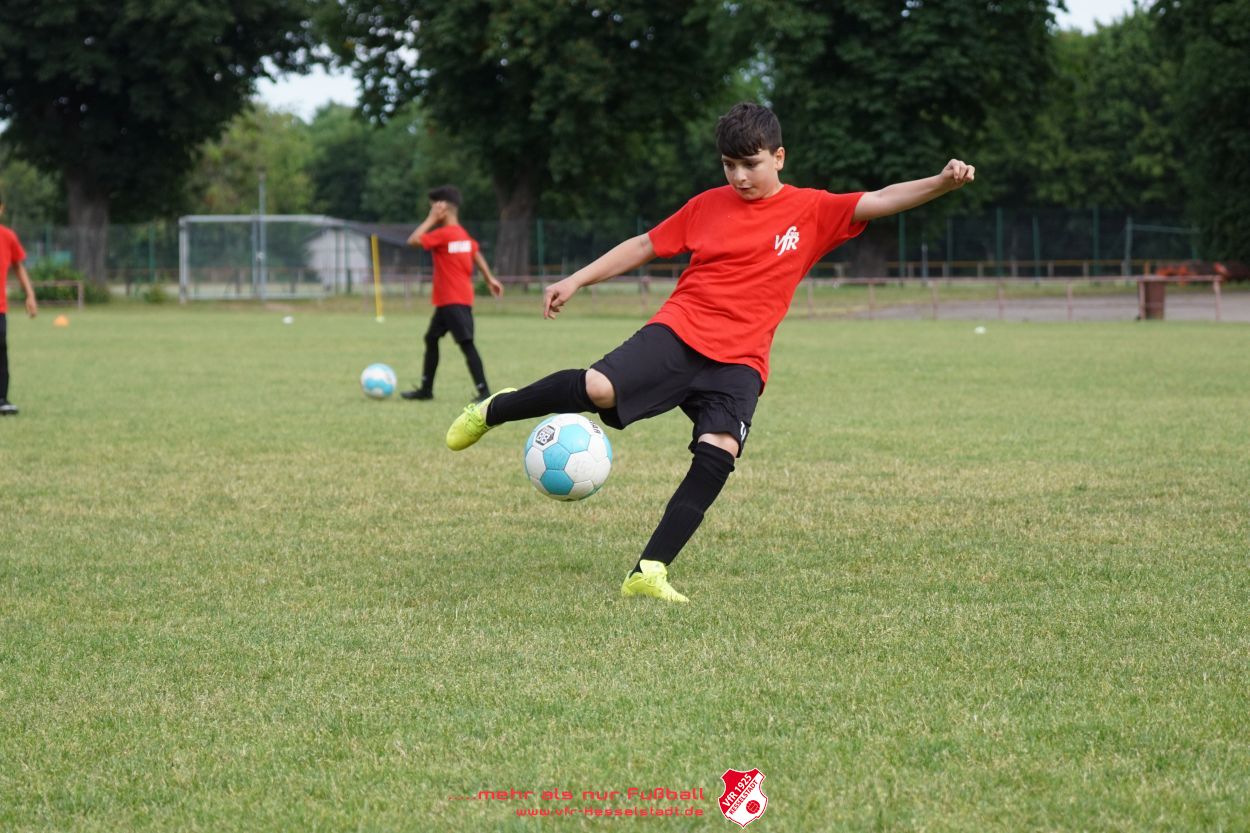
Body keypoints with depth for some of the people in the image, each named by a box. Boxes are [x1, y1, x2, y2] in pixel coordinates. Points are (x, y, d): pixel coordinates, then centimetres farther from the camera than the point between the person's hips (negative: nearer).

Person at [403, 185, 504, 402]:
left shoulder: (443, 234, -16)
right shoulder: (463, 234, 11)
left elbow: (413, 240, -18)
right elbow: (476, 254, 18)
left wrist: (431, 219, -11)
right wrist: (490, 279, 24)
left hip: (453, 301, -10)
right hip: (447, 301, 10)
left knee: (466, 344, -13)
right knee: (431, 338, 18)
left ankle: (484, 391, -18)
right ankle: (426, 389, 25)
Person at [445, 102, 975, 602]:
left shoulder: (813, 211, 5)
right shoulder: (709, 206, 10)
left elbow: (881, 202, -5)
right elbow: (645, 246, 18)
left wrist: (942, 182, -23)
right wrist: (576, 281, 15)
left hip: (739, 362, 0)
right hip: (678, 333, 0)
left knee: (719, 452, -23)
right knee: (600, 388, -25)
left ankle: (649, 572, -18)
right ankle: (492, 411, 1)